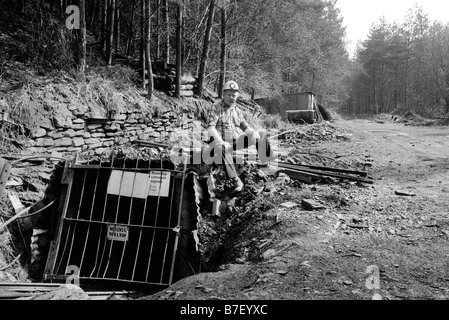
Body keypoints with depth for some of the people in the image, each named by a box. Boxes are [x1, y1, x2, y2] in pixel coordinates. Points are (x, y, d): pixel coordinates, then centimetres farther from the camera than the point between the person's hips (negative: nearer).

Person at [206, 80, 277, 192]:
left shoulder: (237, 110, 18)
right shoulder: (216, 108, -1)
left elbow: (245, 127, 20)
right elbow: (210, 127, -14)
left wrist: (256, 134, -2)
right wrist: (222, 141, -29)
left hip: (237, 141, 6)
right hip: (221, 141, -6)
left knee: (261, 132, -5)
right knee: (222, 148, -43)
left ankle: (265, 160, -4)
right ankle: (235, 180, -42)